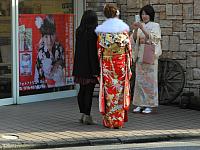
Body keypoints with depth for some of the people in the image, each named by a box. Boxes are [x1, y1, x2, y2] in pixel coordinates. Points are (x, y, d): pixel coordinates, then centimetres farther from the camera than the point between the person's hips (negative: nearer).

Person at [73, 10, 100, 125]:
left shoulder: (79, 31, 5)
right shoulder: (94, 32, -14)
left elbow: (78, 49, 9)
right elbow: (95, 50, -16)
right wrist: (96, 70, -14)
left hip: (80, 66, 7)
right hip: (91, 65, -7)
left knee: (82, 90, 13)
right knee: (89, 91, -3)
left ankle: (83, 114, 17)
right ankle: (87, 116, -2)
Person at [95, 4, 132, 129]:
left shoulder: (101, 30, -1)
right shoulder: (123, 28, -2)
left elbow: (99, 50, 0)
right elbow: (129, 48, -2)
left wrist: (100, 66, 7)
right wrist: (129, 65, 5)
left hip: (107, 64, 0)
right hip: (121, 63, 0)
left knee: (108, 91, 5)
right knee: (120, 90, 6)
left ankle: (109, 121, 7)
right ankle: (119, 120, 8)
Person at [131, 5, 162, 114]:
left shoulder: (155, 26, 0)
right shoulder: (140, 25, 15)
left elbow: (152, 38, -13)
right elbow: (134, 39, 9)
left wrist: (142, 29, -22)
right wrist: (135, 29, -9)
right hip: (140, 55, 5)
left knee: (150, 79, -5)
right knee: (139, 79, 4)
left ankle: (151, 105, -1)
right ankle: (140, 103, 9)